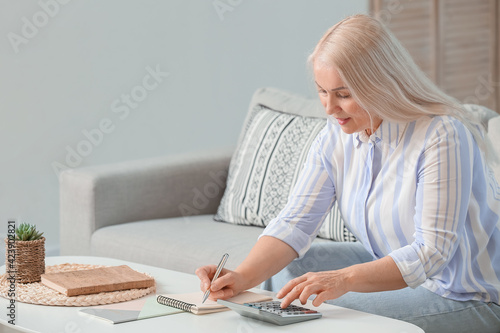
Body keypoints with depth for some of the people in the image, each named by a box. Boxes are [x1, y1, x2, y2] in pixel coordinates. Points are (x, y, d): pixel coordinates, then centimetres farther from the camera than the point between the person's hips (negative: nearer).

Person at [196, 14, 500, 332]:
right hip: (393, 270, 7)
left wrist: (345, 278, -43)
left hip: (464, 298, -7)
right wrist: (243, 276, -27)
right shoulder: (335, 137, -3)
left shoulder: (443, 138, -26)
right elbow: (295, 221, -9)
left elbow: (432, 252, -30)